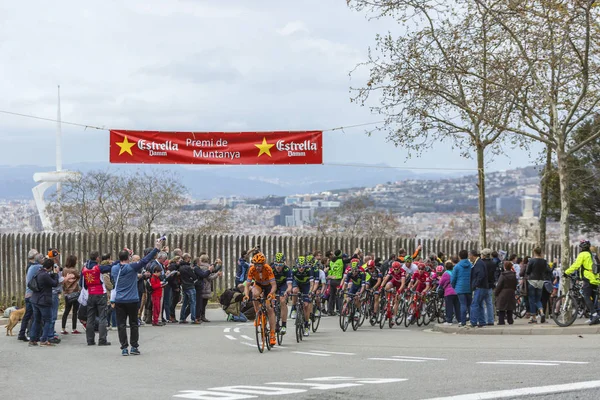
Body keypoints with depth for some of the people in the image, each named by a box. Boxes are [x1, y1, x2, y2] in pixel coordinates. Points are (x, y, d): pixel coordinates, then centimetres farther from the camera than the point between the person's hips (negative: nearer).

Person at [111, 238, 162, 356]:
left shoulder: (114, 268, 2)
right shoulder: (132, 267, -10)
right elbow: (145, 260, -15)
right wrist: (157, 249, -13)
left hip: (119, 301, 2)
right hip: (132, 301, -2)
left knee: (121, 325, 3)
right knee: (134, 324, 9)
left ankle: (124, 348, -2)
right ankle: (134, 347, 10)